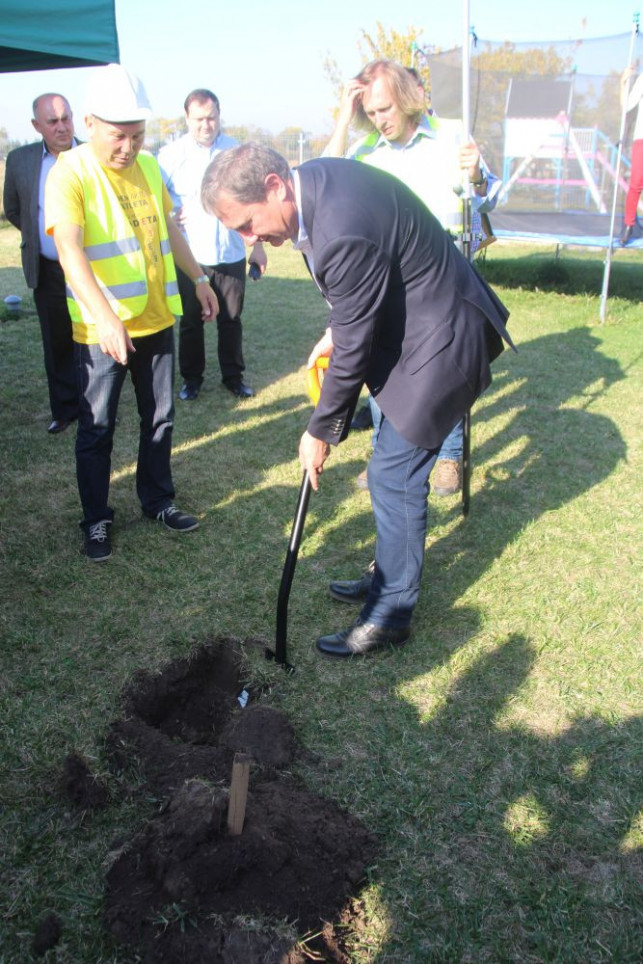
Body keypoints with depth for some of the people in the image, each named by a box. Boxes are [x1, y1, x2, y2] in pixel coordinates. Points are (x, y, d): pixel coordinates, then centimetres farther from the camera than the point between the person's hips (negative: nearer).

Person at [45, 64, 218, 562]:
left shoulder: (149, 166, 7)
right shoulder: (70, 173, -14)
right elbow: (69, 249, -27)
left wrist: (199, 278, 19)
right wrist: (105, 316, -40)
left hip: (157, 319, 6)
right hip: (101, 329, -6)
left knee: (159, 418, 15)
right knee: (97, 428, 4)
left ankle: (158, 500, 32)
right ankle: (96, 520, 20)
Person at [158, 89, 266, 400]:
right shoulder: (172, 154, -2)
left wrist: (258, 245, 9)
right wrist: (171, 216, -13)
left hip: (231, 255, 1)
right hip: (189, 257, -1)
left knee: (231, 320, 10)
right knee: (190, 320, 9)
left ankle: (233, 376, 24)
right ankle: (192, 378, 23)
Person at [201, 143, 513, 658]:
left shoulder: (344, 235, -31)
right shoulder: (314, 178, -2)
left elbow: (353, 350, -22)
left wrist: (321, 431, -10)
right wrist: (336, 330, 4)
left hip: (438, 341, -10)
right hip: (410, 321, 10)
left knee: (394, 476, -3)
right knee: (395, 471, 18)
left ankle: (391, 615, 14)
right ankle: (390, 580, 36)